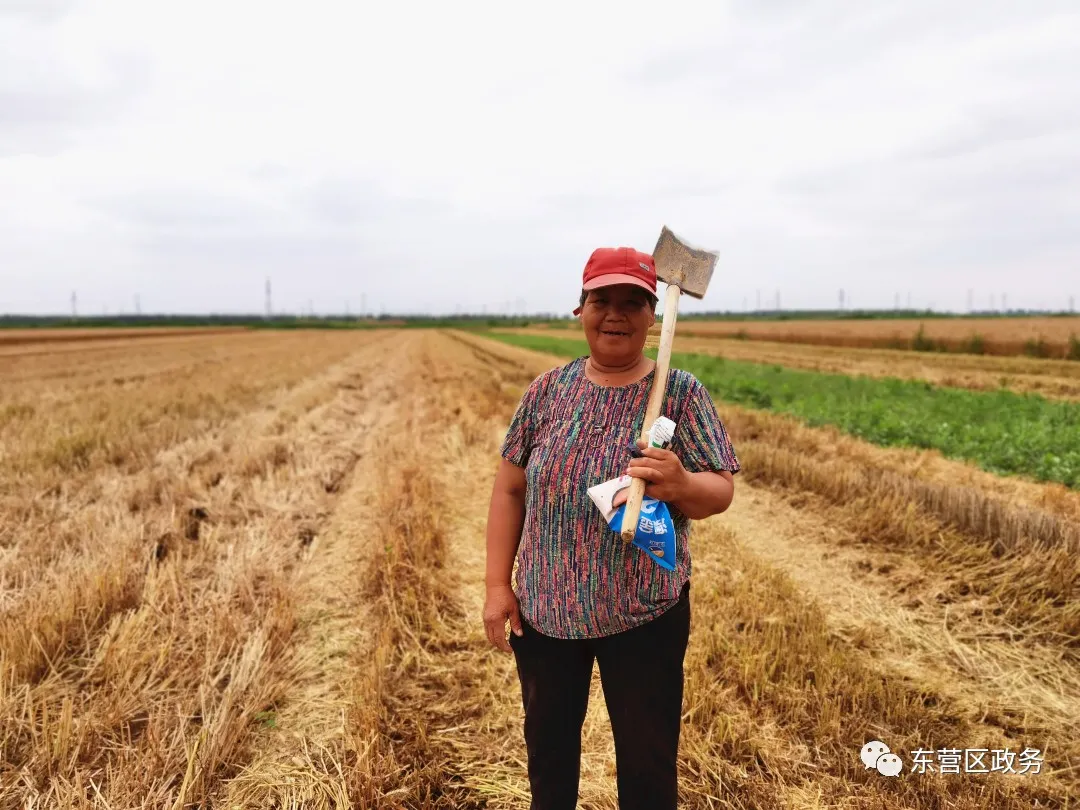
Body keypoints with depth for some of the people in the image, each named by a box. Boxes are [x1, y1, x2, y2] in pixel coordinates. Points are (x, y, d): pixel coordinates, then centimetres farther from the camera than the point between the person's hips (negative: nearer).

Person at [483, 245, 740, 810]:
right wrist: (497, 584, -2)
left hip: (645, 614, -2)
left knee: (648, 762, 13)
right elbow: (509, 488, 2)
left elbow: (720, 492, -11)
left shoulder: (682, 393, -9)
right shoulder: (548, 391, -2)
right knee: (547, 746, 21)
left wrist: (681, 485, -34)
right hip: (544, 608, 3)